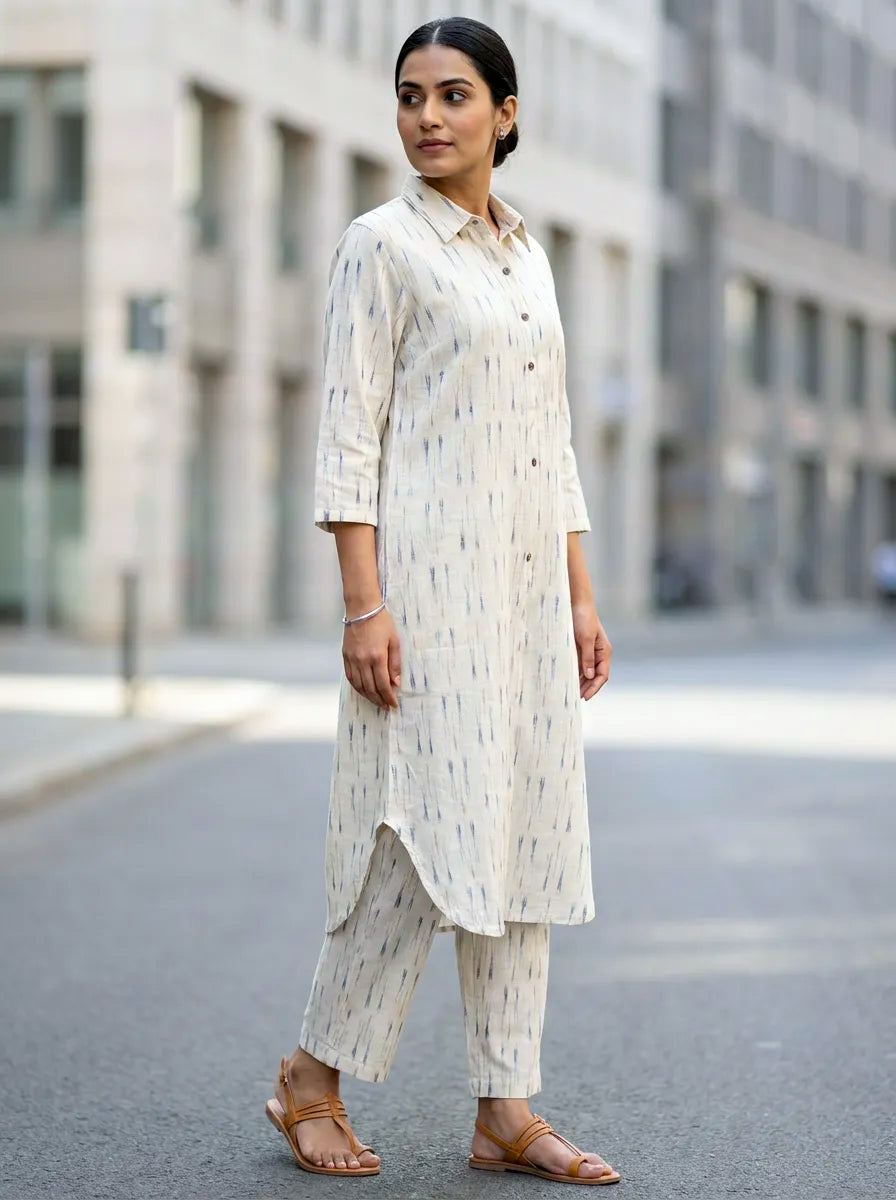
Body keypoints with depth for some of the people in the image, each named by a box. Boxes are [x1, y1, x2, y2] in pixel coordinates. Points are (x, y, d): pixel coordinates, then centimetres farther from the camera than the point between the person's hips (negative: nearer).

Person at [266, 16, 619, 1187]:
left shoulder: (528, 255, 16)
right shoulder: (382, 244, -3)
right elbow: (348, 435, -9)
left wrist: (580, 595, 13)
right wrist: (364, 604, -17)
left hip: (525, 580, 7)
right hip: (427, 573, -7)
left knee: (524, 832, 5)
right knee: (430, 834, -9)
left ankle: (507, 1111, 10)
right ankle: (313, 1078, 8)